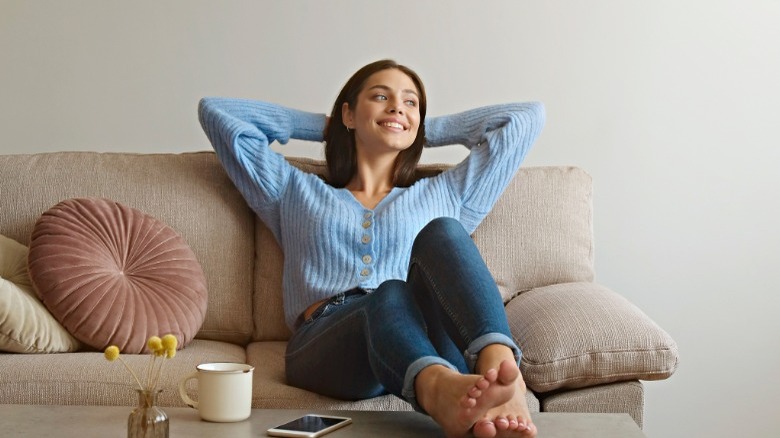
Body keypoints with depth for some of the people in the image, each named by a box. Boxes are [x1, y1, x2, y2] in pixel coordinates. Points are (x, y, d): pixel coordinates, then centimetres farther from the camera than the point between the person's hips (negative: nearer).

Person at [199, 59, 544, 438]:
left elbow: (526, 117, 36)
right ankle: (442, 390, -70)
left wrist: (426, 130, 39)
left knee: (441, 232, -29)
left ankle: (502, 373, -55)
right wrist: (322, 126, 39)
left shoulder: (443, 196, 33)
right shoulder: (296, 193, 32)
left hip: (428, 340, 1)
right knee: (391, 295, -37)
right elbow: (216, 111, 34)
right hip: (324, 344, -1)